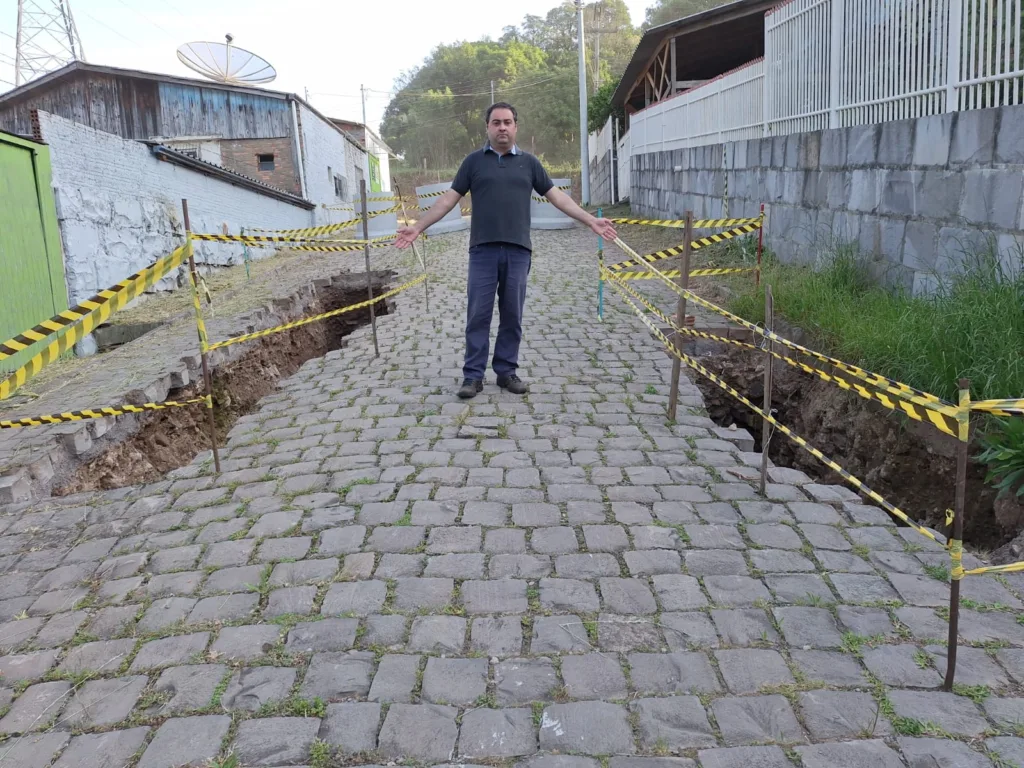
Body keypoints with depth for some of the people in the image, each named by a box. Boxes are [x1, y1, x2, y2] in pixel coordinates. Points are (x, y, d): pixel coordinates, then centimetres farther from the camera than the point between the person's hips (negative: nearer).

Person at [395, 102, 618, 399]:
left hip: (518, 250, 1)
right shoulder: (474, 161, 8)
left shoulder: (528, 162, 11)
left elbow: (557, 196, 10)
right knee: (478, 315, 0)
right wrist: (418, 227, -1)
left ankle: (507, 372, 16)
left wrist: (591, 221, 3)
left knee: (512, 316, 5)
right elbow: (449, 198, 7)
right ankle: (473, 375, 6)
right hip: (483, 250, -1)